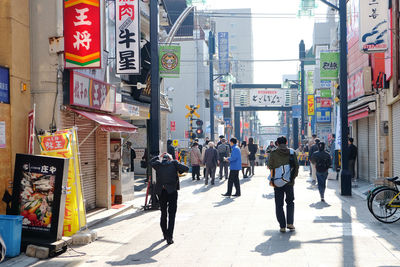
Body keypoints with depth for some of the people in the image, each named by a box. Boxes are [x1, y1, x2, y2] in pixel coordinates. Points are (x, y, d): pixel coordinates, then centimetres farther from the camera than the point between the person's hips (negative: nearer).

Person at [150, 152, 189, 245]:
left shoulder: (158, 164, 6)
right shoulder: (173, 163, 0)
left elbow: (151, 162, 27)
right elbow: (186, 168, -5)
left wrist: (159, 156, 31)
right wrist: (178, 169, 12)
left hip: (161, 191, 3)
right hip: (172, 191, -3)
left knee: (163, 213, 18)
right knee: (171, 214, -1)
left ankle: (165, 234, 27)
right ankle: (169, 237, -7)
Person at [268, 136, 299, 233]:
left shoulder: (273, 153, -5)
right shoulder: (292, 152, -2)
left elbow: (270, 166, -1)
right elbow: (296, 166, -3)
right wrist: (293, 177, 8)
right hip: (289, 181, 1)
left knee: (279, 204, 6)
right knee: (290, 202, 18)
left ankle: (282, 226, 2)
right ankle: (290, 223, 8)